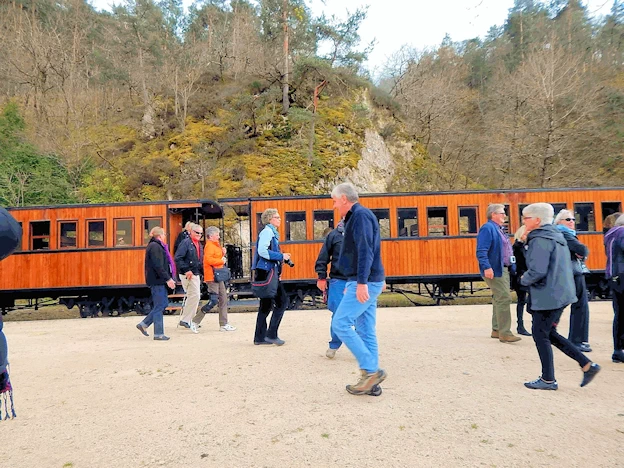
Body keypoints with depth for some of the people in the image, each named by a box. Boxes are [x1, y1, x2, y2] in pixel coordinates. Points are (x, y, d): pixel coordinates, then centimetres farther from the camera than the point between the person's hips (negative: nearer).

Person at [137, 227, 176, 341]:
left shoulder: (157, 246, 18)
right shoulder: (155, 247, -15)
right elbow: (158, 266, -22)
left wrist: (169, 278, 18)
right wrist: (168, 279, -21)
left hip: (160, 281, 10)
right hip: (157, 281, -10)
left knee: (163, 304, 14)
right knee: (159, 306, -3)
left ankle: (143, 324, 19)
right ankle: (158, 334, 5)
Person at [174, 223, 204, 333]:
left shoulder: (200, 245, 17)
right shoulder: (186, 242, -10)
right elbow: (178, 258, -18)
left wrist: (202, 273, 13)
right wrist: (186, 270, -21)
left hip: (196, 274, 9)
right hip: (188, 274, -9)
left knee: (192, 296, 13)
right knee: (195, 295, -11)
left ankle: (186, 319, 24)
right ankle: (186, 319, -1)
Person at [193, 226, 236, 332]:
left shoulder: (215, 245, 19)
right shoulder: (209, 246, -12)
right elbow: (209, 260, -25)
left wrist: (222, 254, 6)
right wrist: (221, 261, -15)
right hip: (212, 277, -11)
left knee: (223, 299, 10)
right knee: (214, 300, -12)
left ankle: (223, 324, 15)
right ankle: (195, 321, -1)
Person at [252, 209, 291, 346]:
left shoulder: (272, 232, 20)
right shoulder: (267, 231, -9)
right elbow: (262, 251, -21)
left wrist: (282, 257, 11)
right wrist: (281, 256, -16)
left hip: (269, 272, 10)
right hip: (266, 272, -10)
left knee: (266, 304, 11)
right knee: (282, 301, -8)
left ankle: (260, 337, 17)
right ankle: (271, 334, -3)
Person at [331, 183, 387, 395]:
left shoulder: (361, 215, -11)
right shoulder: (356, 216, 19)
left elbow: (365, 251, -21)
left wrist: (361, 282, -27)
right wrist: (354, 283, 26)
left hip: (365, 283, -10)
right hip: (366, 283, 10)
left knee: (340, 324, -9)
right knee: (366, 331, 9)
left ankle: (371, 371, -4)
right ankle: (371, 377, 13)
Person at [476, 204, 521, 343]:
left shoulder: (498, 229, 18)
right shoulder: (487, 228, -13)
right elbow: (481, 251, -22)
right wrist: (486, 267, -31)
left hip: (503, 269, 10)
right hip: (495, 270, -10)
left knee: (499, 299, 14)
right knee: (504, 298, -12)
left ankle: (496, 330, 22)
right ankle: (504, 333, -7)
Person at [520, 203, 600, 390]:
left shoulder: (540, 240, -18)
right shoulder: (556, 235, 12)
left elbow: (537, 271, -26)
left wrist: (524, 280, -6)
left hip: (547, 296, -10)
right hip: (560, 294, 10)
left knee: (540, 335, 4)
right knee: (549, 333, 19)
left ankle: (548, 380, 14)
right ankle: (587, 365, 19)